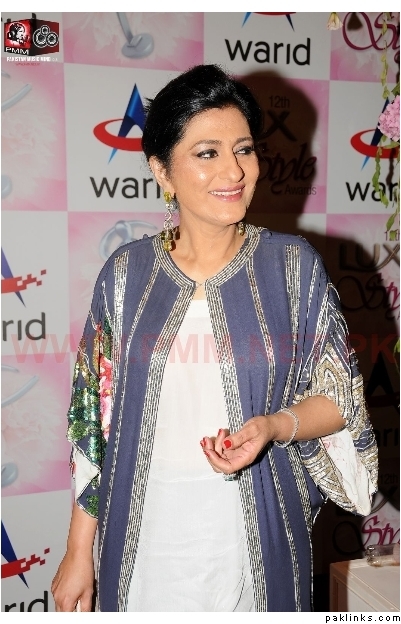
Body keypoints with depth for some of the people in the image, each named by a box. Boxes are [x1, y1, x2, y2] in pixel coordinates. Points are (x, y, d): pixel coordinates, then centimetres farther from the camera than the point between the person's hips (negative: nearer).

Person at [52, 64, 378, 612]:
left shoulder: (294, 265, -7)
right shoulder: (126, 274, -4)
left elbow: (340, 397, -1)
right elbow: (95, 418, 1)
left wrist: (273, 425, -22)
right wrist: (79, 551, 3)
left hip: (255, 538, 0)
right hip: (145, 536, 1)